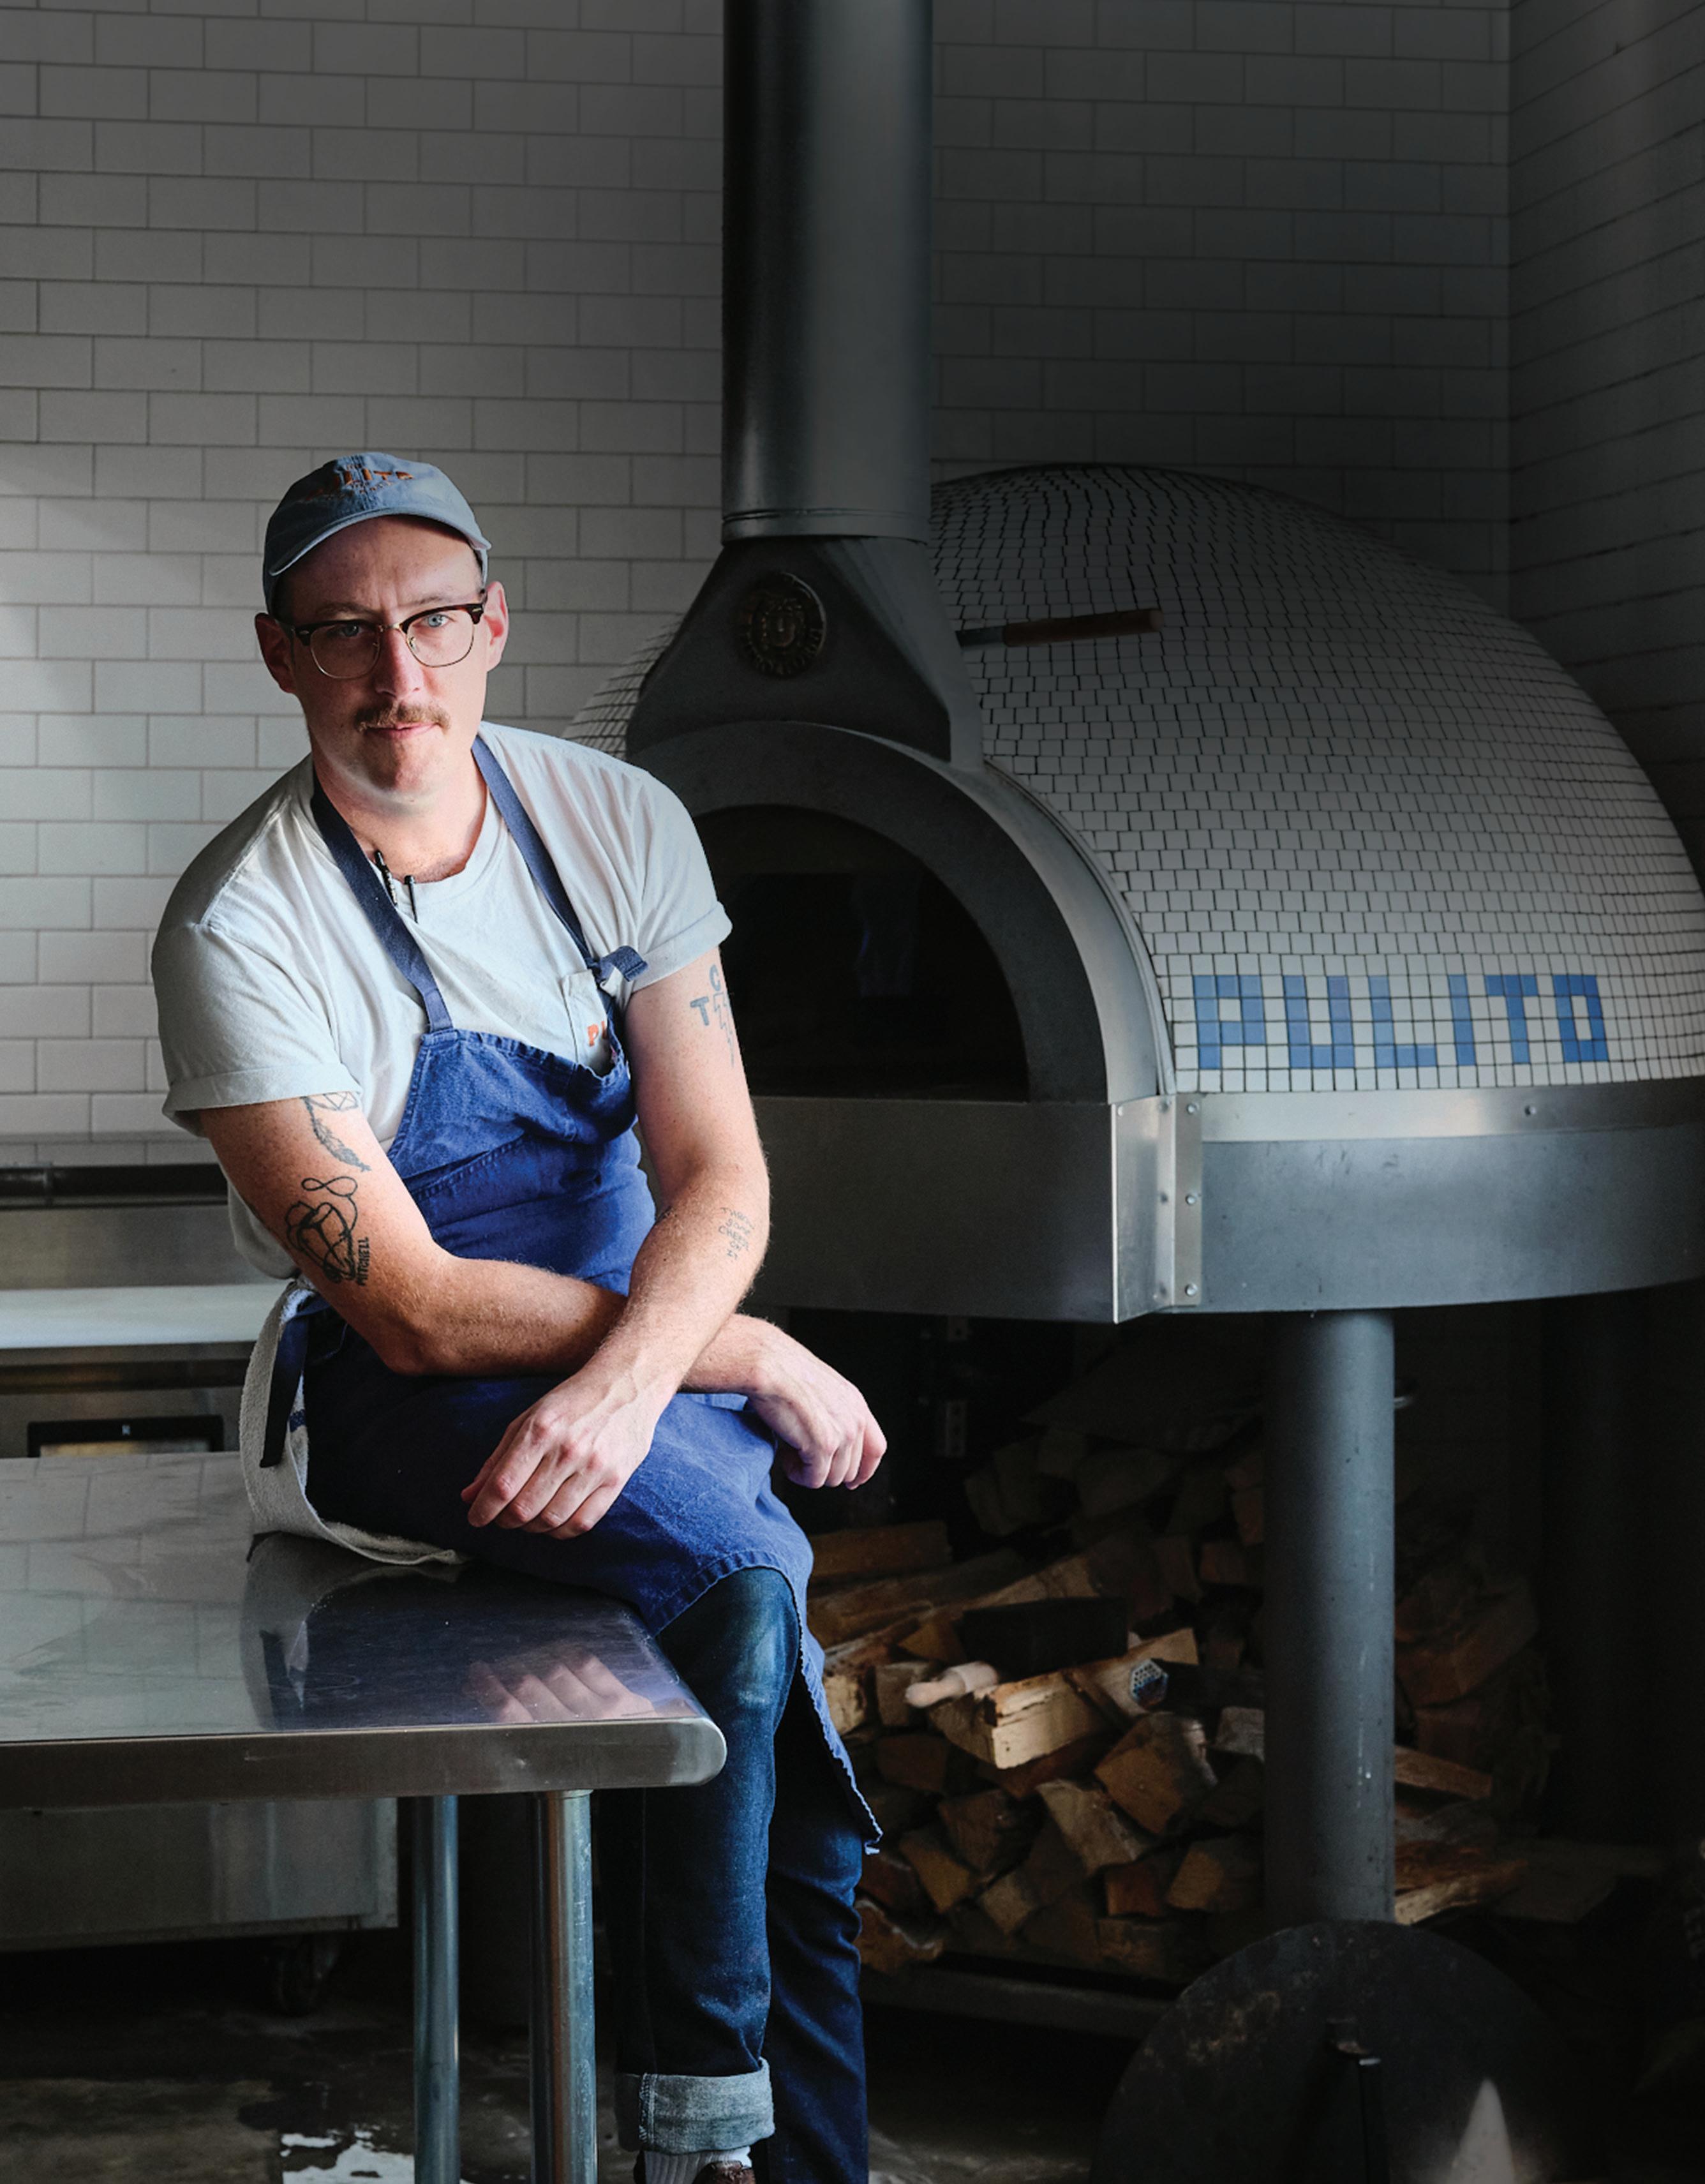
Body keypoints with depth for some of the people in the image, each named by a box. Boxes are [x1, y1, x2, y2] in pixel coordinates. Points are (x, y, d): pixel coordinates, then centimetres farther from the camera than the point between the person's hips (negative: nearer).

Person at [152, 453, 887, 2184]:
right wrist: (748, 1355, -15)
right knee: (737, 1561, -30)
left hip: (646, 1339, 5)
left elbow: (718, 1175, -5)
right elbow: (418, 1310, -17)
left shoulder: (618, 823, 0)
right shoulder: (240, 927, -15)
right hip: (392, 1397, -5)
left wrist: (628, 1379, -25)